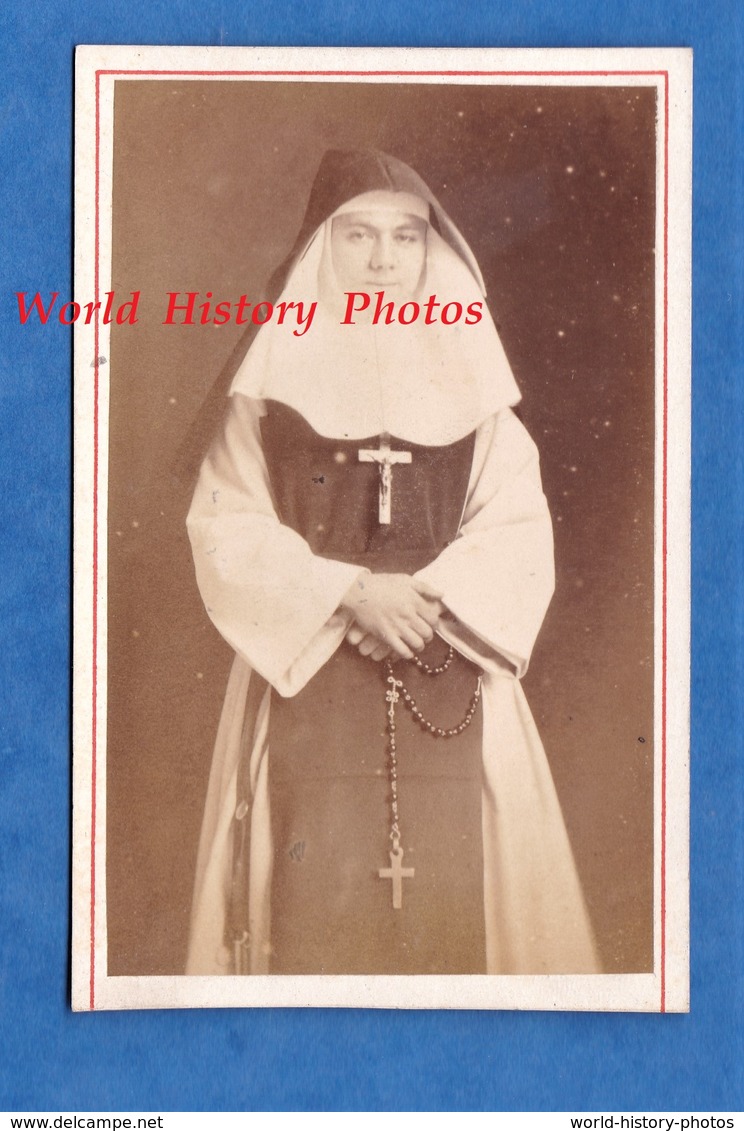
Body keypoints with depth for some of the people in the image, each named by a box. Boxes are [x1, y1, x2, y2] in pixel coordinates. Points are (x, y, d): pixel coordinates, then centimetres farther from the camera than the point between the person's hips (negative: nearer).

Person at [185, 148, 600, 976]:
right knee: (317, 899, -5)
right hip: (307, 677, -1)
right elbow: (227, 530, -2)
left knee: (446, 897, -3)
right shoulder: (276, 379, 8)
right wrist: (348, 593, -15)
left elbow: (518, 531, 3)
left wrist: (428, 598, -14)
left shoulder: (469, 384, 11)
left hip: (446, 682, 1)